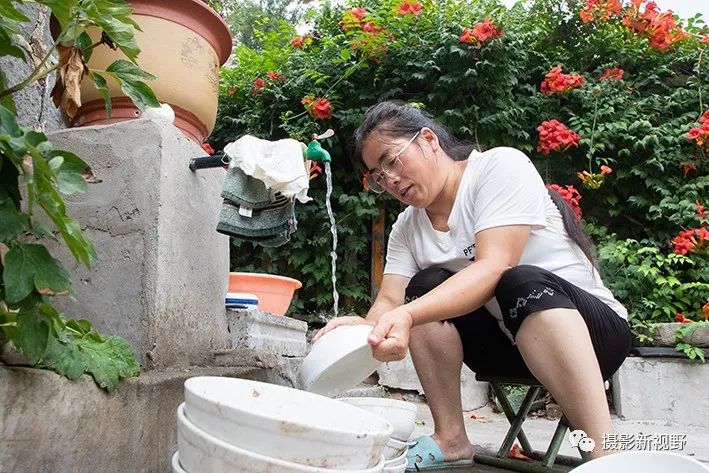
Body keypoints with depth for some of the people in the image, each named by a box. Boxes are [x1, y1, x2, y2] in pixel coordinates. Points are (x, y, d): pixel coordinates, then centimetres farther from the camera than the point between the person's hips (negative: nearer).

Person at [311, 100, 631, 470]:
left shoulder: (501, 165, -15)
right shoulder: (406, 228, 3)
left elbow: (494, 268, -29)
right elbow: (390, 301, -10)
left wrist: (408, 316, -42)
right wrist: (368, 328, -34)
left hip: (593, 328, -5)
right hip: (504, 344, 5)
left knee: (523, 282, -34)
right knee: (426, 285, -17)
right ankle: (450, 439, -14)